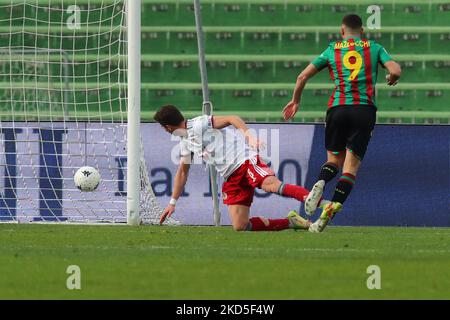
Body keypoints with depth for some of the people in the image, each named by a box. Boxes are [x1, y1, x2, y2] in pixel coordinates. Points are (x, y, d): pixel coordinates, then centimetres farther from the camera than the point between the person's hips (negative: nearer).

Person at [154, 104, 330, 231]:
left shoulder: (199, 124, -4)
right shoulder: (185, 142, 22)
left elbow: (232, 119, -12)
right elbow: (182, 172, 33)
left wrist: (248, 135, -28)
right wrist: (172, 202, 34)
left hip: (244, 160, -8)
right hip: (231, 177, 8)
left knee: (271, 185, -37)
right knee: (239, 227, -9)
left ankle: (324, 204, -51)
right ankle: (290, 222, -3)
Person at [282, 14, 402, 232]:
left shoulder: (332, 50, 11)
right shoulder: (374, 47, 9)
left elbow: (303, 76, 10)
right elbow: (396, 71, -3)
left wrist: (295, 101, 25)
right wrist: (392, 79, 21)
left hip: (338, 108, 1)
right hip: (365, 110, -1)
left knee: (334, 158, 18)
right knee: (351, 166, 0)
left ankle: (320, 184, -16)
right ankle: (330, 211, -16)